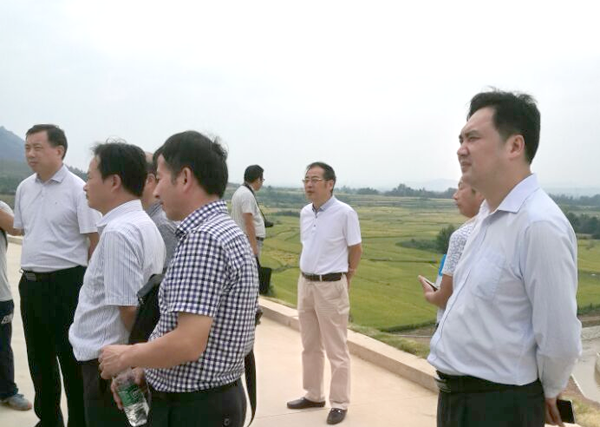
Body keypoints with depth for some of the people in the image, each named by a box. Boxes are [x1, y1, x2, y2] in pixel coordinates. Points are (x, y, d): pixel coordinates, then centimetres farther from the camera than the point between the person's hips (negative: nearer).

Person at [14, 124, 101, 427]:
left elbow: (95, 240, -13)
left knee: (71, 358, 4)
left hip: (65, 284, -7)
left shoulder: (78, 189, -13)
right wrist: (32, 266, 17)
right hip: (30, 283, 7)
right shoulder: (24, 188, 7)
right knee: (38, 356, 19)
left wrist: (89, 283, -9)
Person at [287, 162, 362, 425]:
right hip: (305, 284, 7)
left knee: (336, 350, 2)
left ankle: (339, 403, 12)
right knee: (310, 346, 17)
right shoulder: (305, 213, 6)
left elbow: (356, 250, -6)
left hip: (331, 286, -7)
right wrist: (308, 275, 16)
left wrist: (344, 279, 3)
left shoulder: (345, 213, -14)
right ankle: (313, 395, 31)